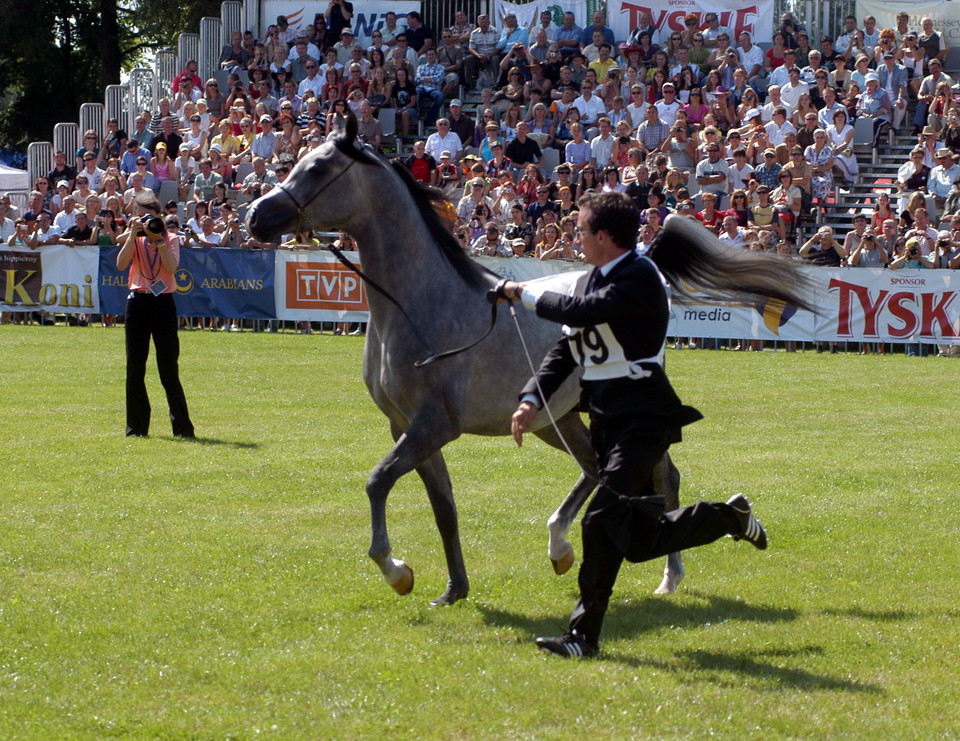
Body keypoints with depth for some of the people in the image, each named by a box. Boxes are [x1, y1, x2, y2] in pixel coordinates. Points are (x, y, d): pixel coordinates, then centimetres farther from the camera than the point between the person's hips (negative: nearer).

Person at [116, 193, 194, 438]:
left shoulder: (171, 239, 2)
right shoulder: (135, 240, 7)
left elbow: (172, 267, -16)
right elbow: (121, 264, -10)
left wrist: (158, 239, -18)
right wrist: (133, 236, -14)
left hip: (163, 303, -3)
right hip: (138, 302, 3)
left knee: (168, 367, -5)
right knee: (135, 367, 2)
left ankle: (182, 425, 2)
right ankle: (137, 426, 9)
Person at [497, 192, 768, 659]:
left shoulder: (640, 279, -15)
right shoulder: (590, 281, 13)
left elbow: (581, 312, -29)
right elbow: (566, 350, 13)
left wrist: (524, 294, -15)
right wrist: (532, 399, -2)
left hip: (644, 419, -9)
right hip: (606, 420, 9)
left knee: (603, 520, -18)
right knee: (640, 541, 11)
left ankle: (585, 633, -13)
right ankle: (729, 517, 32)